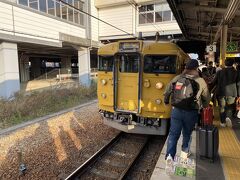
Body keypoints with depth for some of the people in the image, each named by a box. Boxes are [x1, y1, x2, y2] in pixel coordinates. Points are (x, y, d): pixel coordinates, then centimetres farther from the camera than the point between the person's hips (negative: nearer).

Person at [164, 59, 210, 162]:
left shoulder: (177, 78, -3)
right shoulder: (201, 82, -5)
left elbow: (166, 92, 3)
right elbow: (206, 98, 5)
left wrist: (166, 101, 22)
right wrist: (204, 106, 26)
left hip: (176, 110, 0)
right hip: (192, 112, 0)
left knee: (173, 134, 7)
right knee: (187, 134, 21)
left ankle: (169, 155, 1)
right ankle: (185, 151, 36)